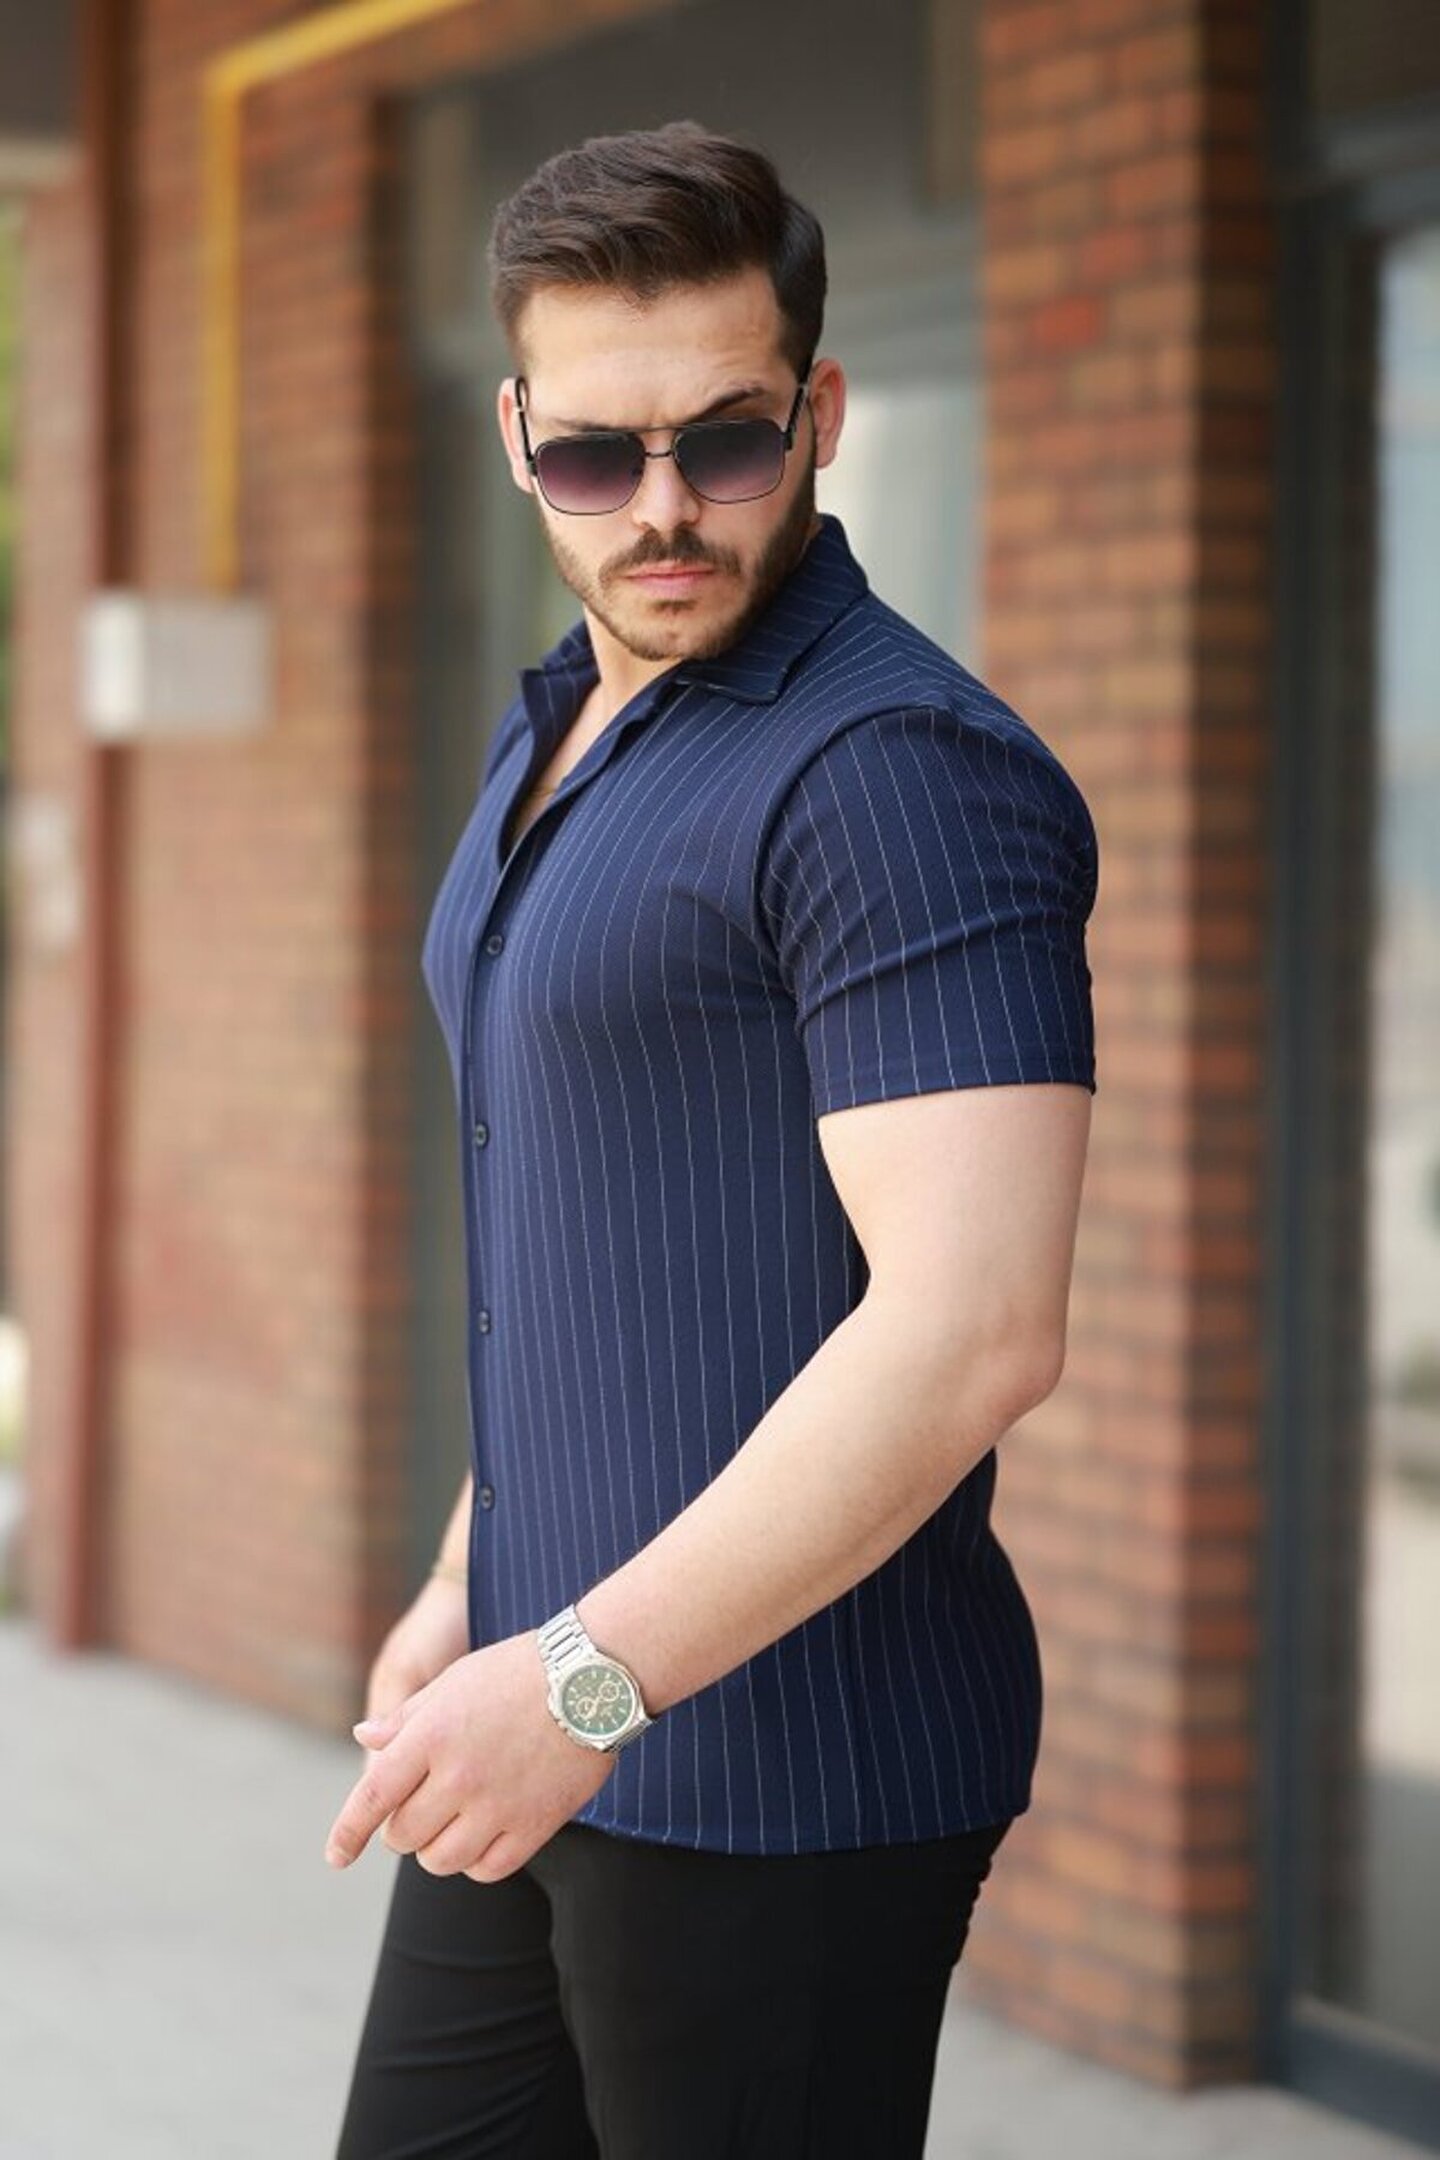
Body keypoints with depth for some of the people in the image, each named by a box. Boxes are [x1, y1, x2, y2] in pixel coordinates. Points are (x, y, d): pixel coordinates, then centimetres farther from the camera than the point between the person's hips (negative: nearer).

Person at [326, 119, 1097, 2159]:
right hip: (558, 1726, 9)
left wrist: (589, 1678, -24)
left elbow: (972, 1327, -26)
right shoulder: (563, 739, 13)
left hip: (780, 1766, -9)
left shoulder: (896, 768, -18)